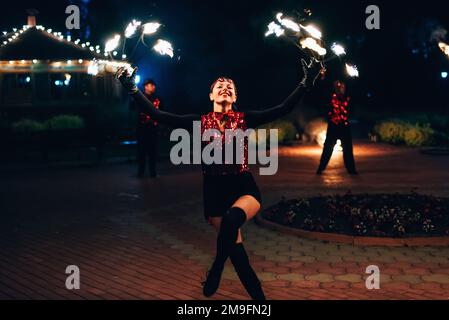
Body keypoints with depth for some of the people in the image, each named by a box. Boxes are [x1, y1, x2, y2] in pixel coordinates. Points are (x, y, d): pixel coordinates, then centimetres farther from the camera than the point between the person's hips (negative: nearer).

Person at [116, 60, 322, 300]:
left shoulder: (244, 119, 0)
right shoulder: (200, 122, 2)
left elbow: (283, 109, -8)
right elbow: (158, 115, -3)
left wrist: (306, 83, -18)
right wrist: (132, 89, -10)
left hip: (244, 187, -2)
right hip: (214, 190, 2)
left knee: (232, 218, -35)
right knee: (234, 244, 1)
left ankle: (215, 272, -13)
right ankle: (258, 295, 17)